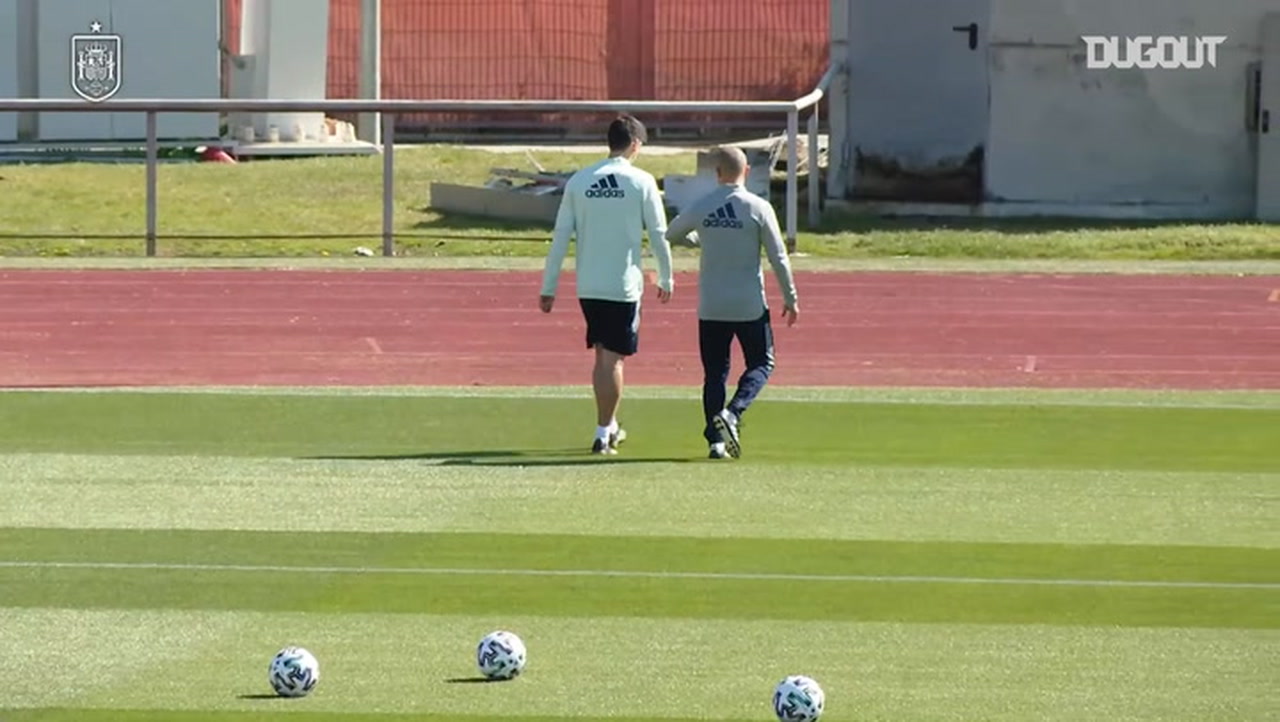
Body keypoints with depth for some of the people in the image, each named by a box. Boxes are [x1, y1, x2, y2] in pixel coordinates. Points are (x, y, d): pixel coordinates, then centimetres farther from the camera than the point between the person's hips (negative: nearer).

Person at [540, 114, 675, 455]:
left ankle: (609, 426, 26)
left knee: (602, 355, 17)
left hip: (587, 286, 4)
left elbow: (560, 237, 2)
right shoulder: (641, 182, -6)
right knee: (613, 359, 2)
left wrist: (548, 287, 6)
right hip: (624, 285, -4)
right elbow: (659, 235, -3)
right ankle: (603, 434, 2)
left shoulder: (579, 181, 2)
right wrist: (666, 279, 11)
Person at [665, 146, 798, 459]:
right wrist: (790, 299, 5)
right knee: (761, 364, 13)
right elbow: (778, 258, -5)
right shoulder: (759, 208, -8)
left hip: (711, 308, 2)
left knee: (715, 372, 9)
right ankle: (733, 413, -12)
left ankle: (716, 440, 1)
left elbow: (671, 235, 16)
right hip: (750, 305, -2)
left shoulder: (700, 207, -1)